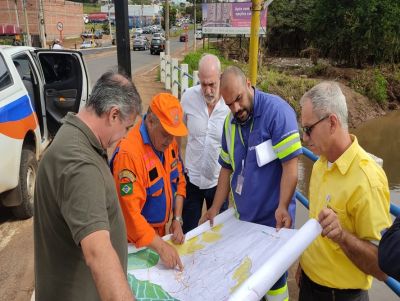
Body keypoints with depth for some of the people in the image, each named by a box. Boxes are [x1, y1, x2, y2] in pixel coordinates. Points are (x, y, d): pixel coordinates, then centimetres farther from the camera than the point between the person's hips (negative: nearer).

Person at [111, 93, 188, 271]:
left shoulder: (169, 142, -5)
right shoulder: (128, 152, -29)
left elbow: (179, 181, 7)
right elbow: (130, 212, -30)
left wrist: (177, 219, -2)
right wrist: (161, 247, -30)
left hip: (159, 232, 7)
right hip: (135, 241, -7)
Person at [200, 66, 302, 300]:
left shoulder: (277, 111, -17)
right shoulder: (230, 122, 4)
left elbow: (290, 164, -19)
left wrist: (282, 207, -25)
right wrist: (215, 208, 8)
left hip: (272, 217, -6)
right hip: (244, 215, 6)